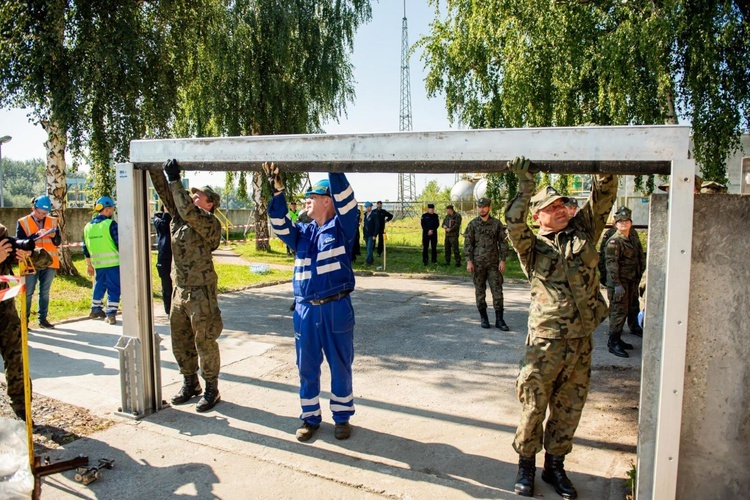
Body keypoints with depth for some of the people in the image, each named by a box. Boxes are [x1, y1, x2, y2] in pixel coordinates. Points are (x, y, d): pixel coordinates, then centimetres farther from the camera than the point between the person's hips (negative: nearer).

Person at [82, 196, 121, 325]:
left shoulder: (88, 226, 9)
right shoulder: (110, 224, -11)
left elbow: (86, 248, 15)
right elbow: (119, 243, -14)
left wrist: (88, 264, 23)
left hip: (97, 264, 6)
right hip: (113, 263, -6)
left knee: (99, 286, 23)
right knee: (113, 288, 0)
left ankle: (96, 309, 34)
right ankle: (111, 314, -4)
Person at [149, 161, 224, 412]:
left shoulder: (210, 224, -14)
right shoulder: (179, 217, 9)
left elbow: (189, 212, -30)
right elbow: (165, 193, 7)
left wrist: (175, 179, -25)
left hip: (201, 292, -8)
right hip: (179, 289, 8)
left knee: (204, 341, 0)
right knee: (180, 340, 16)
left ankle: (211, 388, 14)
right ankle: (190, 383, 31)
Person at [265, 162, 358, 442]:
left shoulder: (342, 227, -1)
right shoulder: (302, 233, 13)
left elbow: (346, 202, -16)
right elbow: (279, 225, 2)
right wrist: (277, 191, -7)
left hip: (336, 309, -4)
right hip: (305, 310, 5)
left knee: (340, 366, 9)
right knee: (307, 367, 12)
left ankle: (342, 417, 25)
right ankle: (310, 417, 28)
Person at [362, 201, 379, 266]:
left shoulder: (374, 215, -8)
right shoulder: (365, 215, 12)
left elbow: (377, 226, -11)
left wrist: (374, 235, -16)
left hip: (371, 235, -7)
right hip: (366, 235, 7)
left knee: (369, 248, -10)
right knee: (368, 248, 12)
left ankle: (368, 261, -8)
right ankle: (371, 259, 23)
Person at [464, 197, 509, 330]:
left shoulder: (497, 223, 3)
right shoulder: (472, 224, 1)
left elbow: (503, 242, 4)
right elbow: (467, 243, 0)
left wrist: (502, 260, -3)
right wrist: (469, 261, -7)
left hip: (494, 263, 0)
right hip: (478, 263, 0)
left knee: (497, 291, -2)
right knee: (480, 291, 6)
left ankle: (499, 320, 4)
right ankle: (483, 318, 17)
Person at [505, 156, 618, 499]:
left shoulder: (583, 231, 10)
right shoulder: (532, 246, 0)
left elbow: (603, 195, 6)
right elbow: (514, 224, -18)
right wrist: (525, 185, -17)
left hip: (581, 341, 4)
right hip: (546, 341, -3)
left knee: (568, 409, 14)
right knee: (533, 406, 5)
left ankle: (555, 465, 31)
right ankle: (526, 464, 25)